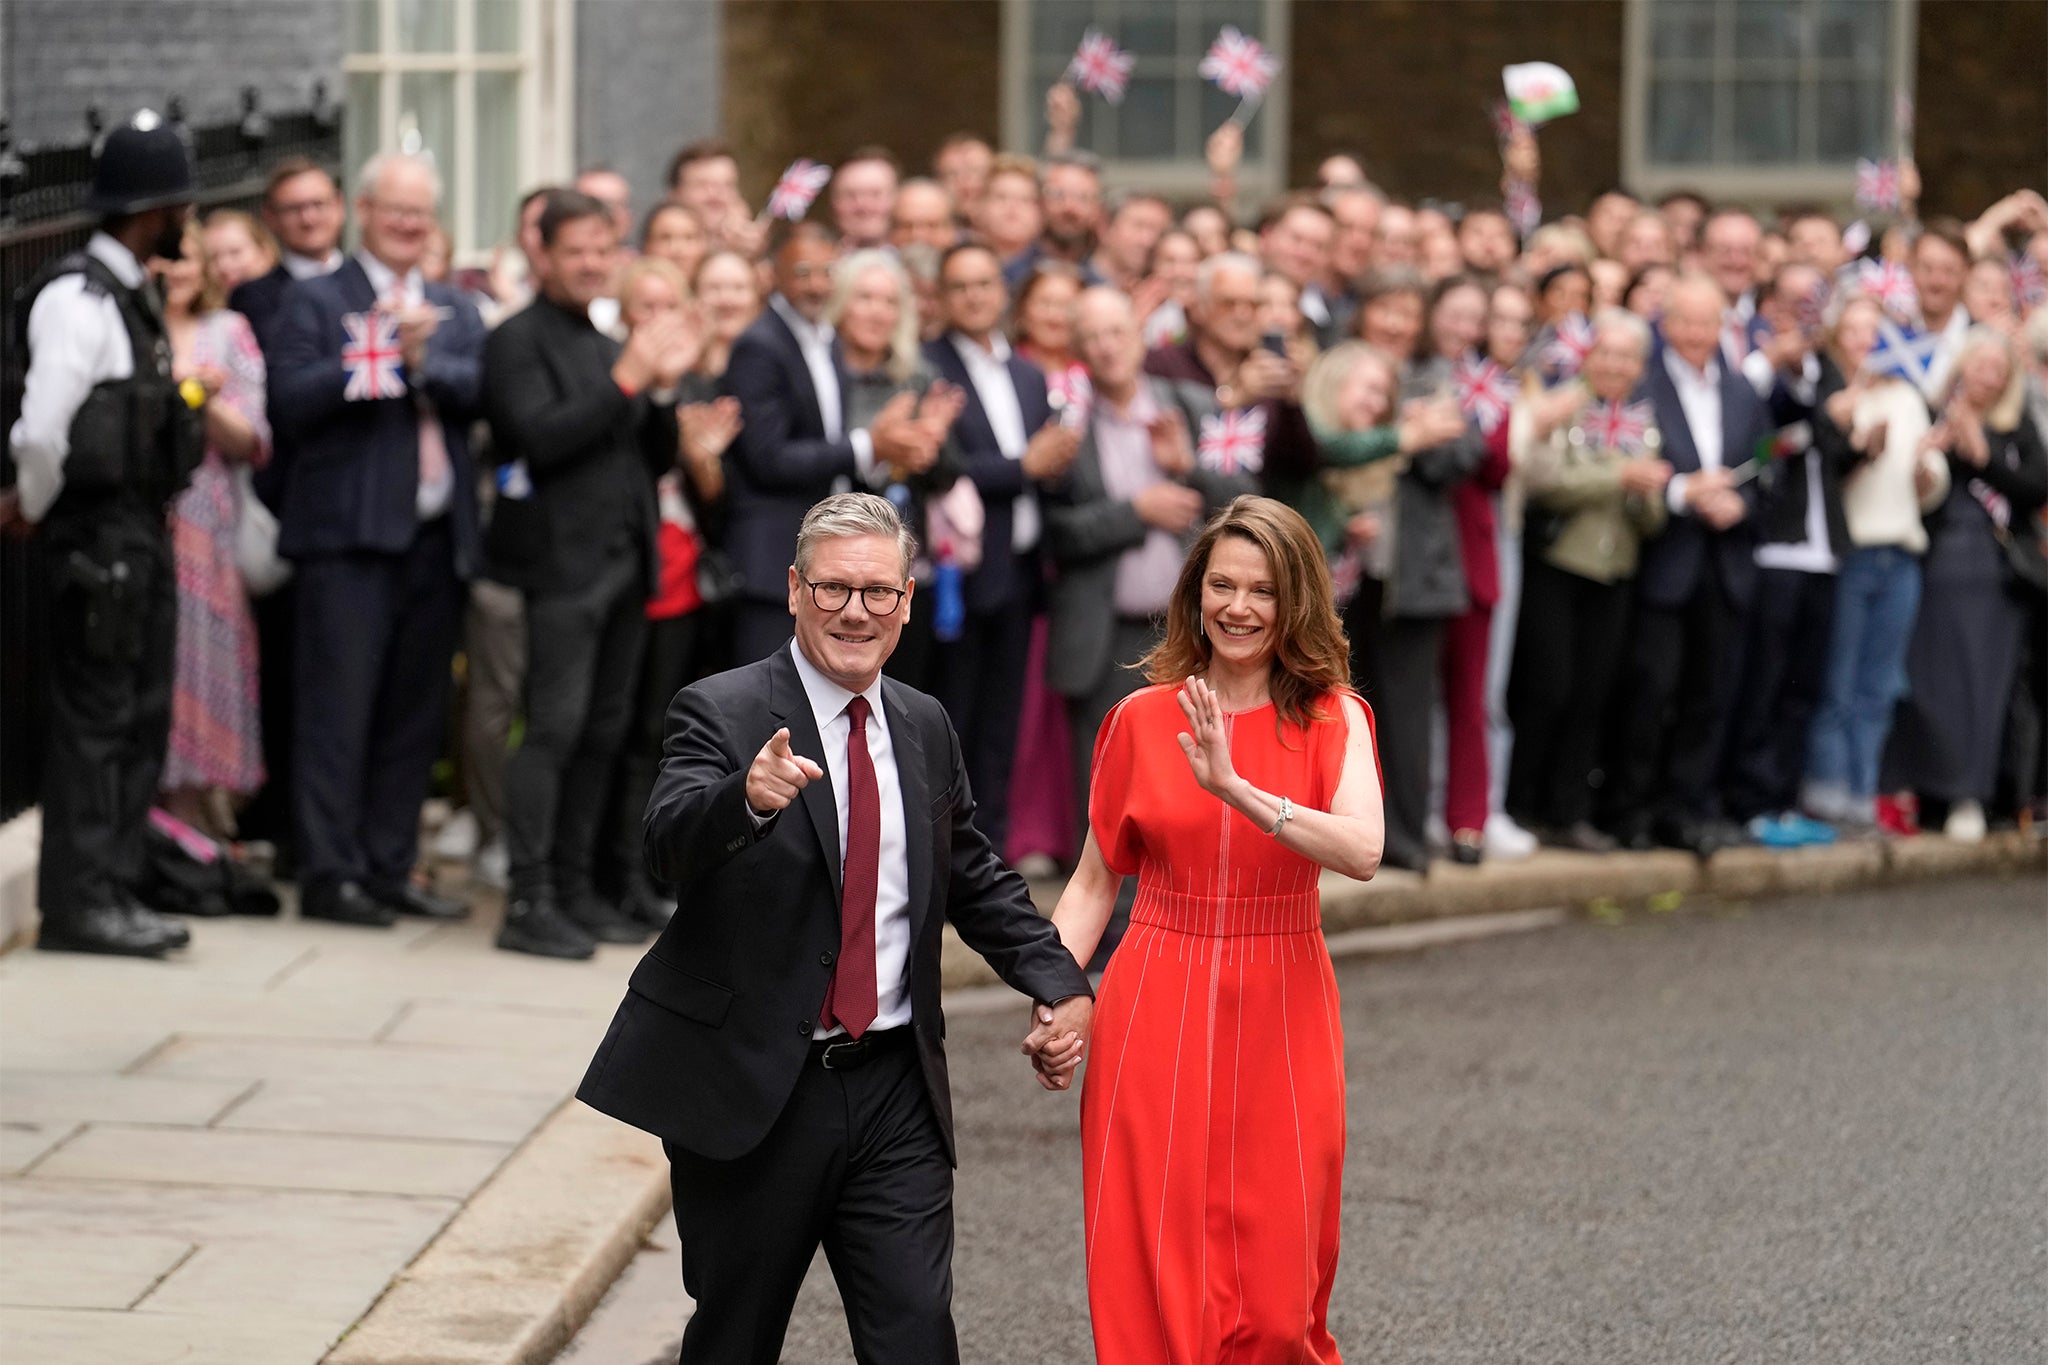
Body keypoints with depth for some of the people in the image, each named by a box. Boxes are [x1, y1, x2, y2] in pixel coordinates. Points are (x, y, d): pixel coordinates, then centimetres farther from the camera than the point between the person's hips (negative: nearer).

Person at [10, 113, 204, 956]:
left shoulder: (130, 297, 14)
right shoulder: (78, 299, -16)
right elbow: (41, 432, -21)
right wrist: (39, 510, -7)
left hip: (143, 531, 10)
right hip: (99, 534, -10)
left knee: (141, 718, 13)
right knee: (92, 720, -5)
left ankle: (113, 893, 20)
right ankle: (76, 904, 0)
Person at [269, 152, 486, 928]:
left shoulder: (454, 310, 18)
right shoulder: (317, 302, 3)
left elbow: (485, 393, 1)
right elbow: (290, 403, -11)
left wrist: (424, 361, -14)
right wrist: (375, 353, -16)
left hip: (437, 537, 5)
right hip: (350, 536, -5)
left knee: (416, 715, 9)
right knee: (340, 711, -6)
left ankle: (389, 870, 16)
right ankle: (329, 875, -2)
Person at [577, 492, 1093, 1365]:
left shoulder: (925, 729, 11)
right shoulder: (721, 714, -7)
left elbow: (973, 878, 24)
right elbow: (669, 844, -25)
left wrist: (1057, 979, 9)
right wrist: (748, 798, -46)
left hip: (896, 1094, 4)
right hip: (752, 1091, -4)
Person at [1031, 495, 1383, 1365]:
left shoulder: (1332, 718, -1)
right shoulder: (1143, 719, 3)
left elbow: (1361, 851, -19)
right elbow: (1094, 881, 8)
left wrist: (1235, 787, -29)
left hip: (1280, 1015, -1)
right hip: (1156, 1012, 1)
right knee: (1154, 1287, -2)